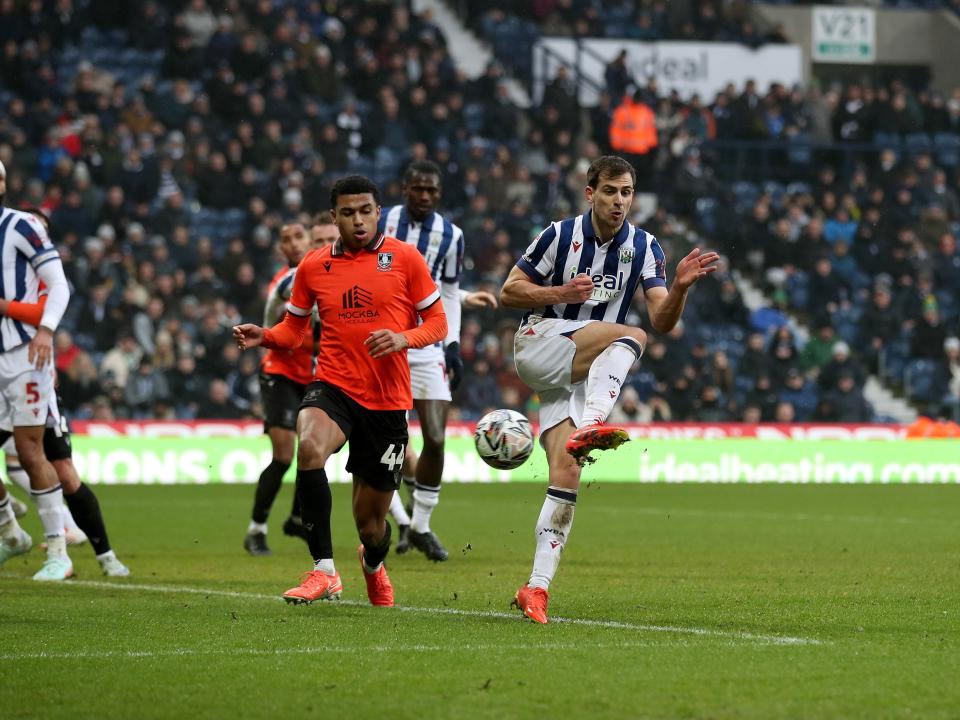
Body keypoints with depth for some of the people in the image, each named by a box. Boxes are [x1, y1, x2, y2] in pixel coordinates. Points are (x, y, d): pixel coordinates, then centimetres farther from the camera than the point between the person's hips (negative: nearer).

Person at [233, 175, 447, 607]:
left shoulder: (405, 259, -1)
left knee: (370, 520, 6)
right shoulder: (313, 267, 5)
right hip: (333, 387, 0)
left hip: (388, 400, 0)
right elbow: (294, 331, 15)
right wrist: (264, 337, -6)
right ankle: (323, 571, -28)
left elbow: (437, 324, 3)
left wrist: (403, 338, -17)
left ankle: (373, 563, 47)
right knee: (310, 446, -36)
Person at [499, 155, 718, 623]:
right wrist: (561, 293, -15)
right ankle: (591, 425, -48)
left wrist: (681, 286, -25)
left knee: (567, 470, -12)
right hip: (538, 347, -3)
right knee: (629, 336, -28)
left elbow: (663, 321, -5)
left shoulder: (644, 247, 4)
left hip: (585, 375, 3)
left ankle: (537, 585, -13)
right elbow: (509, 291, 1)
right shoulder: (560, 235, -3)